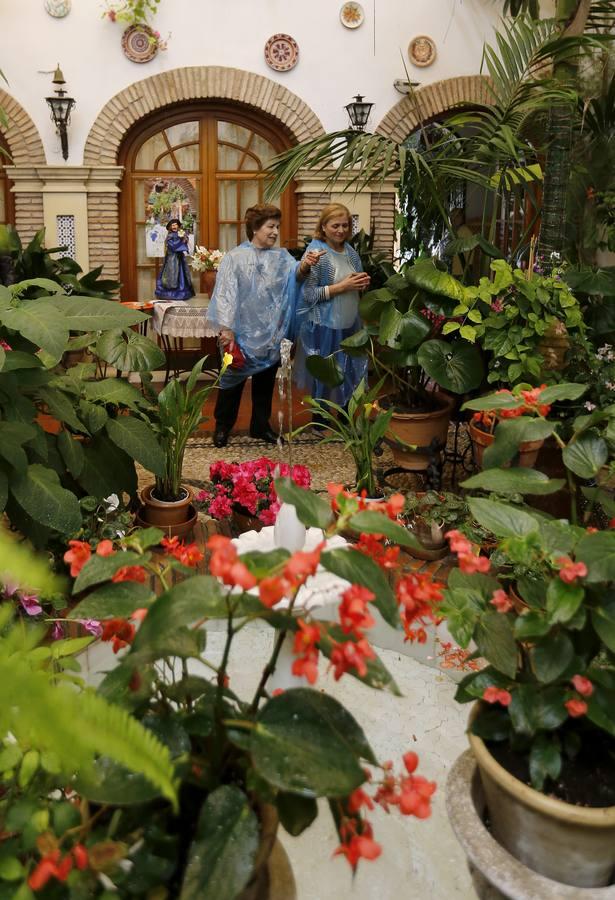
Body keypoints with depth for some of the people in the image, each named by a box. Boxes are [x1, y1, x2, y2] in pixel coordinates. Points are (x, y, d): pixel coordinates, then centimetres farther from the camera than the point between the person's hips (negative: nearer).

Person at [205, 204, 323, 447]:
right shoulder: (235, 258, -6)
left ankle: (261, 426, 29)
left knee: (265, 382, 14)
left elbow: (294, 275, -15)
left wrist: (304, 266, -38)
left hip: (271, 334, 4)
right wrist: (226, 329, -19)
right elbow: (225, 294, -11)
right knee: (233, 379, 7)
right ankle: (222, 426, 22)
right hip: (242, 333, -4)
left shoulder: (281, 256, 5)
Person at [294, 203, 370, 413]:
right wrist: (342, 286, -21)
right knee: (324, 380, 5)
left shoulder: (351, 252, 8)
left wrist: (363, 283, -3)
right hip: (324, 327, -7)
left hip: (350, 325, 7)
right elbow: (308, 294, -19)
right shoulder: (316, 253, -12)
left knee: (348, 378, 15)